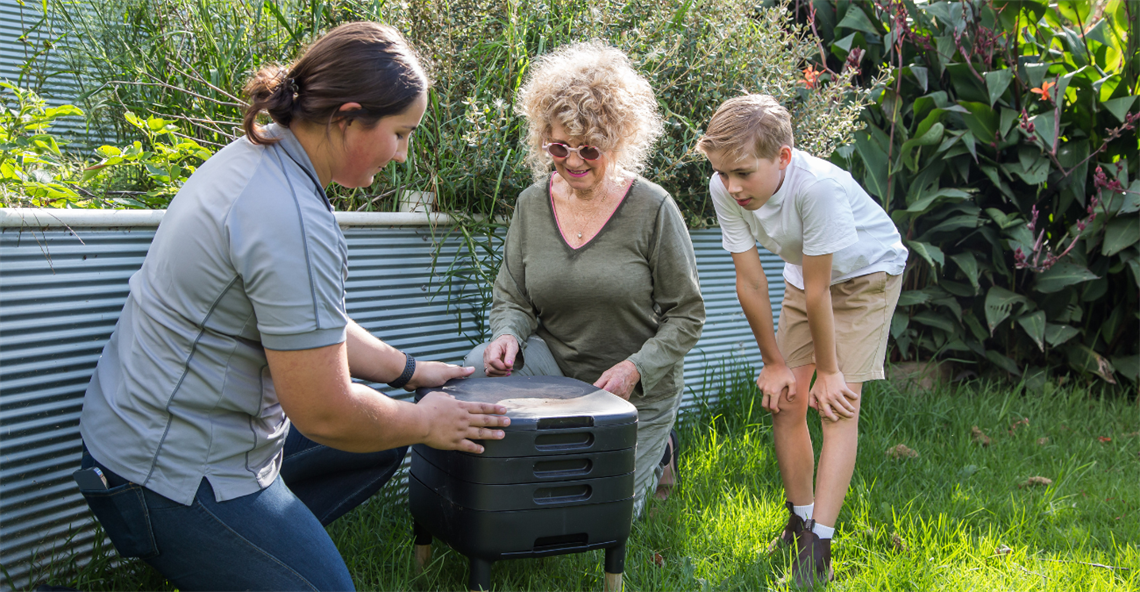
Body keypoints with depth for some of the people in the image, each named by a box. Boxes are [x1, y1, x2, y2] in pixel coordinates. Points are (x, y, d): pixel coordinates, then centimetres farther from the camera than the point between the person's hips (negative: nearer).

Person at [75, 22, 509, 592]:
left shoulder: (253, 155, 3)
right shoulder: (295, 223, -29)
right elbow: (325, 415, -23)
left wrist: (409, 370, 15)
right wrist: (426, 423, -6)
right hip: (178, 476, -10)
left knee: (386, 442, 18)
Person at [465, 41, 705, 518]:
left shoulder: (653, 209, -14)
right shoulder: (532, 204, -3)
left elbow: (686, 315, -9)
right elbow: (512, 300, 3)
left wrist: (634, 369, -23)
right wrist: (509, 336, -21)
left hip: (638, 390, -2)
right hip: (554, 368, 3)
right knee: (480, 368, -28)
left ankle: (653, 450, 32)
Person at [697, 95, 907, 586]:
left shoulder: (818, 185, -39)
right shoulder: (726, 189, -24)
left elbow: (817, 291, -31)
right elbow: (750, 281, -14)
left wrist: (827, 371, -20)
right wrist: (774, 361, -7)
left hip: (868, 273, -5)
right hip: (805, 274, 6)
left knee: (837, 404, -14)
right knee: (783, 399, 2)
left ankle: (818, 545, -13)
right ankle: (799, 522, 19)